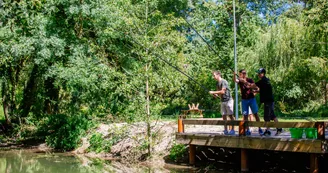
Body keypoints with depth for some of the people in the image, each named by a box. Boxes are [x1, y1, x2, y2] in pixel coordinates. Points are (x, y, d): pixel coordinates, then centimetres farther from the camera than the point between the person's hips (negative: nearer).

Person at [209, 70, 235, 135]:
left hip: (228, 100, -8)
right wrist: (214, 94, -6)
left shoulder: (223, 81, -14)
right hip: (222, 101, 8)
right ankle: (225, 130, 9)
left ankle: (233, 130, 1)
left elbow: (222, 91, -23)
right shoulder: (217, 83, 11)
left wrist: (213, 92, -18)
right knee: (224, 115, 5)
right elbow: (218, 94, 15)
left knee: (230, 115, -3)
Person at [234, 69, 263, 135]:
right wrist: (234, 75, -42)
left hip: (251, 98, -1)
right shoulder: (240, 80, 0)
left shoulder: (250, 80, -2)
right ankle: (248, 130, 7)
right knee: (245, 115, 1)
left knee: (255, 114, 1)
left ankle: (259, 129, 9)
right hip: (244, 100, 2)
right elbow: (235, 80, -22)